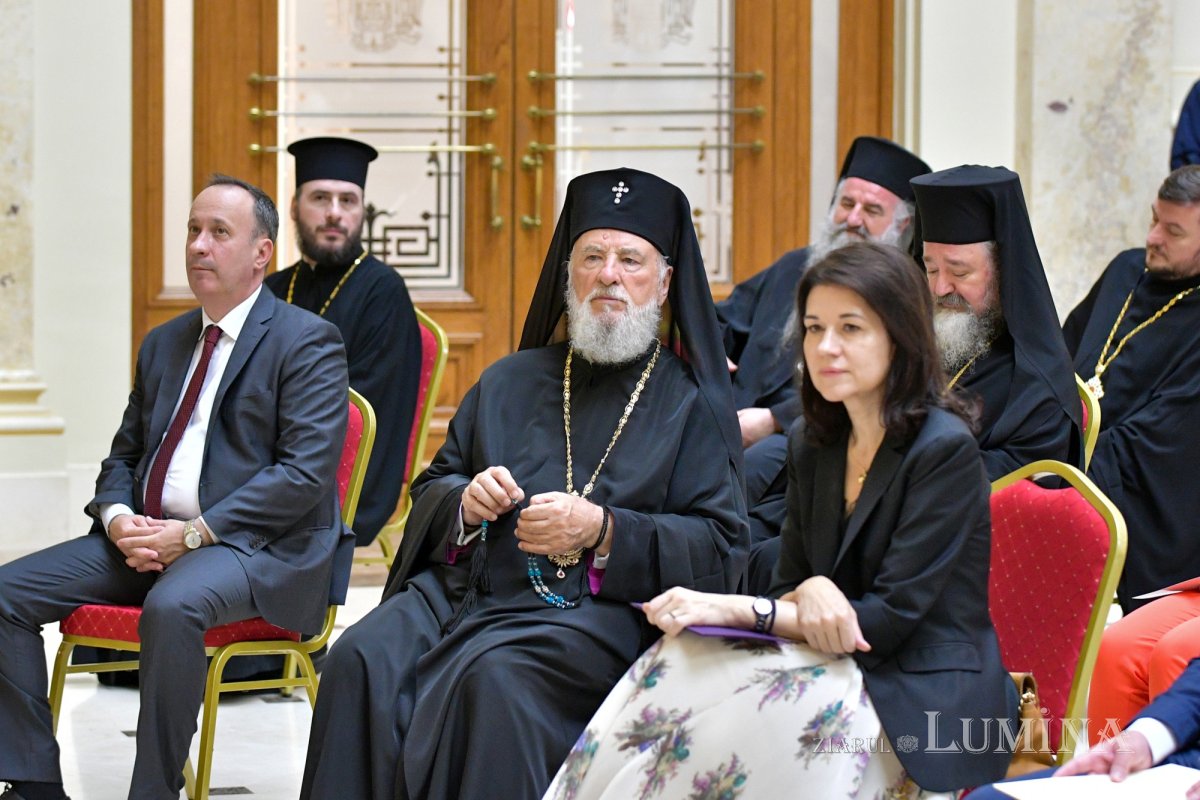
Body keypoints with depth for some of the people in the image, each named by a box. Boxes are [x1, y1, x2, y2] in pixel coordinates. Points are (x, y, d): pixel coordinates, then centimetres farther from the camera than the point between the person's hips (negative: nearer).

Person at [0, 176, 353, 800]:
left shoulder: (308, 343, -3)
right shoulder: (164, 344, 21)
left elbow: (305, 474, -13)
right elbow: (123, 455, 23)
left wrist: (192, 534, -18)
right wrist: (118, 517, -2)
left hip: (258, 547, -7)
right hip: (147, 538, 7)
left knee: (172, 605, -39)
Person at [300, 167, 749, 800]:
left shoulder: (693, 403, 8)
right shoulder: (511, 381, 21)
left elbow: (722, 546, -1)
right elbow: (430, 487, 24)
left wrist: (601, 529, -14)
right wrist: (464, 501, -1)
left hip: (598, 610, -4)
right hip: (462, 585, 5)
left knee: (491, 676, -36)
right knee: (363, 659, -25)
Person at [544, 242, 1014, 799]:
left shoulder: (944, 450, -12)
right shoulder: (811, 445, 12)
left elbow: (889, 620, -16)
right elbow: (787, 591, 12)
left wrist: (737, 609, -19)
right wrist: (810, 593, -14)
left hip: (927, 706, -6)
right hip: (845, 669, 7)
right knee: (675, 666, -21)